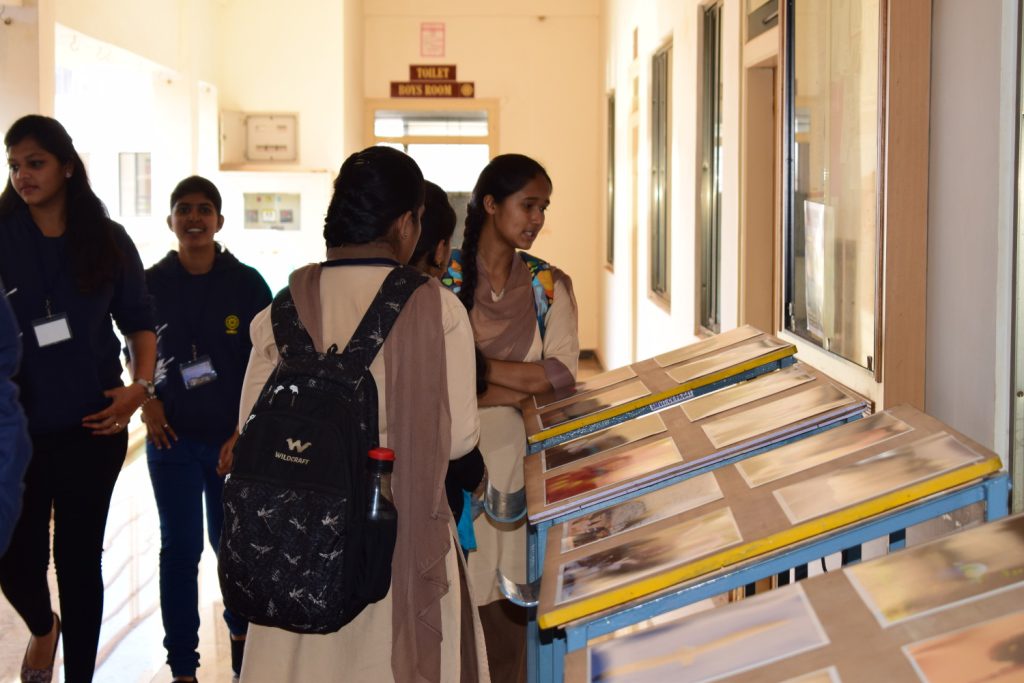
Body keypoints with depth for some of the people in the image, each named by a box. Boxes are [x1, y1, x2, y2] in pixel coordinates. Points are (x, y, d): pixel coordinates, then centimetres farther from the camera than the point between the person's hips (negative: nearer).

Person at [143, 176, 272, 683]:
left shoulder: (247, 284, -4)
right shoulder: (152, 284, 0)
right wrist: (146, 400, -2)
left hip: (234, 437, 0)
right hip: (172, 437, 1)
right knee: (180, 547, 3)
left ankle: (241, 630, 37)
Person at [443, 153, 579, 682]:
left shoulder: (549, 285, 10)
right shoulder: (439, 276, 1)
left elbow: (562, 372, -5)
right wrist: (520, 385, -13)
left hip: (520, 457, 2)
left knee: (510, 612, 0)